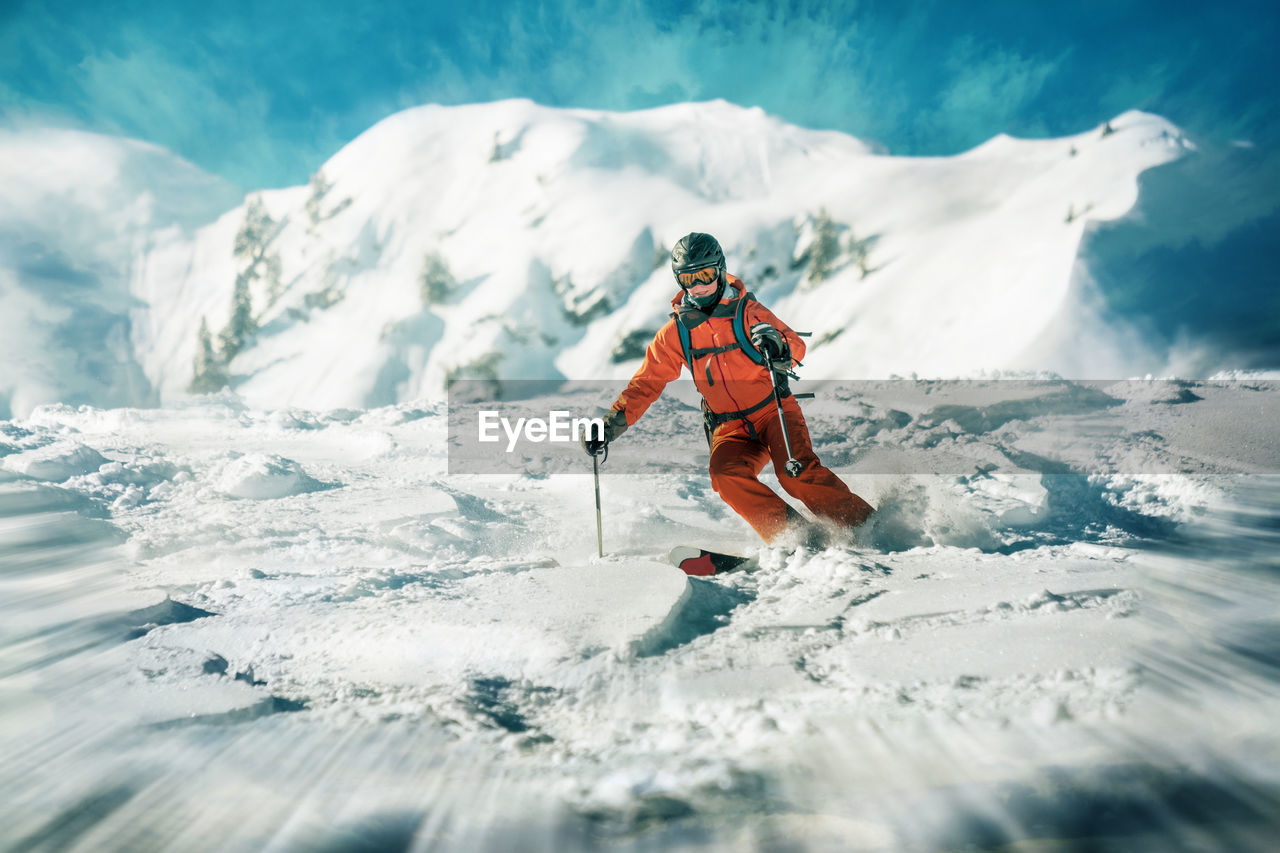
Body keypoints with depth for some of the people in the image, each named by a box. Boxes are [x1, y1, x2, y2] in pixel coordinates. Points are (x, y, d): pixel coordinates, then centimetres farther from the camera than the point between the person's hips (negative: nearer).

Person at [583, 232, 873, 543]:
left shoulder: (747, 311, -6)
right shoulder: (675, 333, 4)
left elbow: (797, 348, -15)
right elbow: (644, 385, 10)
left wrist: (777, 344, -39)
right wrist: (608, 428, 1)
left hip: (774, 412, -2)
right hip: (730, 429, 3)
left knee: (797, 473, -28)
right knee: (726, 474, -28)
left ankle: (864, 526, -15)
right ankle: (796, 536, -26)